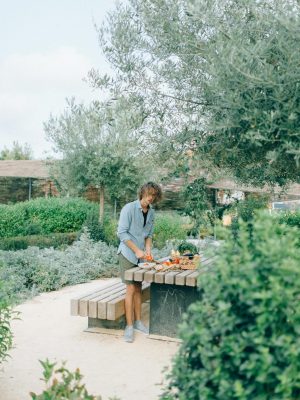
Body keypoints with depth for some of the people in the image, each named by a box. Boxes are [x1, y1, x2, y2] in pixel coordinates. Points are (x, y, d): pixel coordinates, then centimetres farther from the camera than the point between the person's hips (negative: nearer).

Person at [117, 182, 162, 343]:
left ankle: (137, 321, 21)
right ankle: (129, 326, -1)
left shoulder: (151, 212, 8)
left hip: (140, 256, 6)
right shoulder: (129, 208, -11)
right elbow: (122, 233, -15)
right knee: (131, 289, -7)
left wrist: (148, 249, -3)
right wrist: (136, 250, -18)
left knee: (138, 288, 11)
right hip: (127, 254, -6)